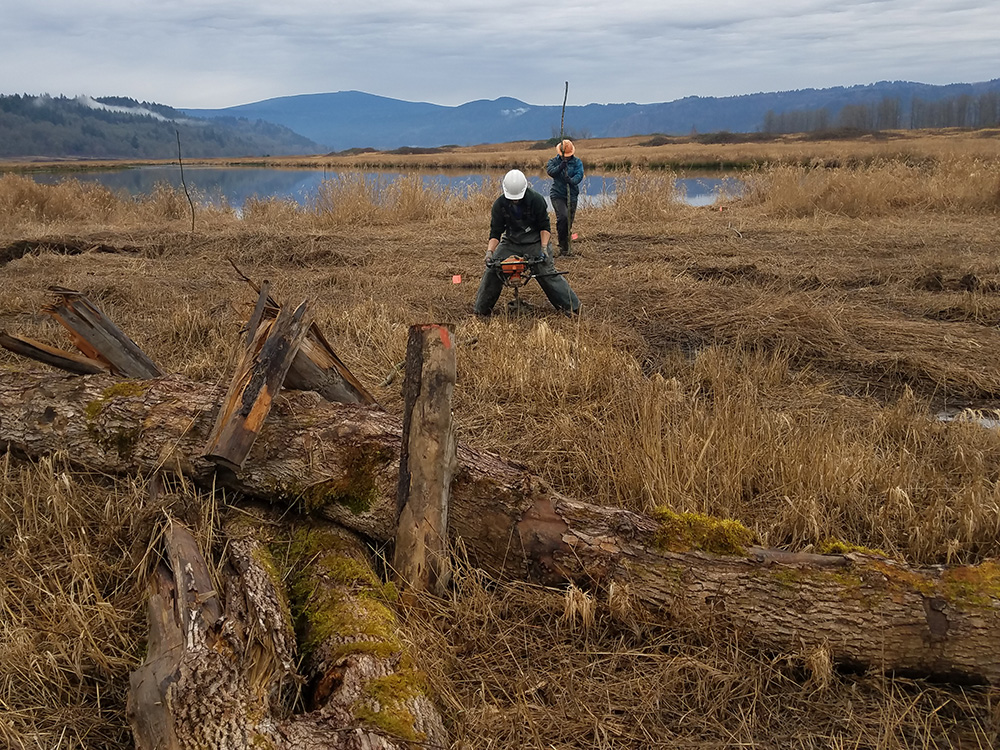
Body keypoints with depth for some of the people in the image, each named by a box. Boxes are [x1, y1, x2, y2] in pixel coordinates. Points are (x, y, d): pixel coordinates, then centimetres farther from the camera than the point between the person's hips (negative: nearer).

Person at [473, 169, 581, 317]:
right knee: (492, 270, -6)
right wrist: (489, 251, -22)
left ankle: (572, 306, -1)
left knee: (548, 273, -10)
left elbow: (545, 227, -9)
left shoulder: (536, 200, -17)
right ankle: (481, 309, 9)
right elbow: (495, 232, -8)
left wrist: (544, 247, -20)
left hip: (535, 242, -3)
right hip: (510, 242, 3)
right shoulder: (499, 205, -11)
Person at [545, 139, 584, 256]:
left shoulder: (577, 162, 6)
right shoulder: (554, 161, 5)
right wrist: (561, 166, -31)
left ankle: (565, 245, 25)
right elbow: (550, 171, -15)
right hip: (557, 194, -2)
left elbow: (579, 175, -11)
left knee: (569, 220, 7)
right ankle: (563, 246, -12)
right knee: (562, 217, -23)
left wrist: (572, 181, -32)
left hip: (572, 195, 3)